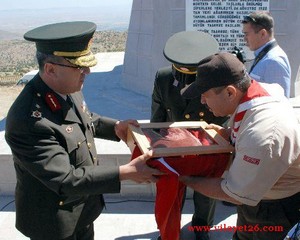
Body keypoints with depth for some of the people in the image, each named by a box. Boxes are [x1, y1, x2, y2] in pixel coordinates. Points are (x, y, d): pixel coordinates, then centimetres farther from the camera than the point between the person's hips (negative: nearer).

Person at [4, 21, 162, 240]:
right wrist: (125, 173, -33)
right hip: (53, 221, -7)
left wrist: (114, 127, -5)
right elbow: (65, 180, -33)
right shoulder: (28, 120, -36)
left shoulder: (68, 87, -11)